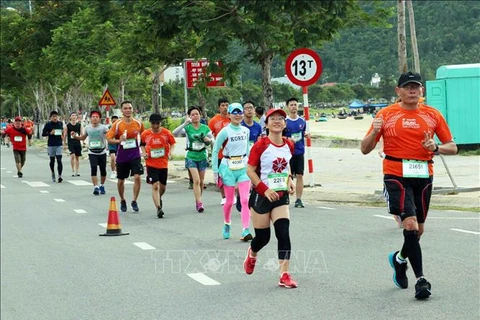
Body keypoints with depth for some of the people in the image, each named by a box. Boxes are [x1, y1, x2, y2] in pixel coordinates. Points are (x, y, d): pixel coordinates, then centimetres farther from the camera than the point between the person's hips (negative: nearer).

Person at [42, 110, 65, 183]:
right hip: (51, 145, -1)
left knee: (59, 160, -12)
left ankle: (60, 176, -16)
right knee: (52, 161, 11)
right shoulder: (48, 124, -3)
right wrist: (50, 133, -18)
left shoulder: (60, 123, 5)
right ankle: (53, 173, 33)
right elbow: (43, 134, -3)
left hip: (59, 145, 1)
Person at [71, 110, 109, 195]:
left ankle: (102, 186, 28)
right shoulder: (88, 128, 4)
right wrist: (75, 137, 4)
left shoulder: (103, 127, -7)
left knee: (103, 169, 7)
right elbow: (83, 138, 20)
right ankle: (96, 187, -14)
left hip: (102, 152, -1)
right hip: (92, 152, 1)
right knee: (93, 168, -14)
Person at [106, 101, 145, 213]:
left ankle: (134, 201, -1)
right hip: (122, 156, 0)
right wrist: (119, 141, -26)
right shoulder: (117, 124, -8)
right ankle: (122, 201, 33)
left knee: (137, 177, -16)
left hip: (135, 155, 0)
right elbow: (109, 138, -8)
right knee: (120, 180, 10)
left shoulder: (138, 123, -2)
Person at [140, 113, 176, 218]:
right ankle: (158, 208, -16)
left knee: (163, 187, 14)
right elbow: (142, 144, 15)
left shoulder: (166, 133, -3)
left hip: (163, 163, 2)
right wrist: (144, 152, -2)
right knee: (155, 186, -14)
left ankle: (159, 198, 47)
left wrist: (171, 152, -7)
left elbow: (172, 143, 10)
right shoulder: (145, 134, -2)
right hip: (151, 164, -2)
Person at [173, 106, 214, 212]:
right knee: (196, 181, -13)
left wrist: (207, 140, -12)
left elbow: (212, 140, 11)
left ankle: (198, 201, 27)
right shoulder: (187, 128, -7)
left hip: (202, 156, 3)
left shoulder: (205, 128, 1)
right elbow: (175, 133, -23)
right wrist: (185, 123, -30)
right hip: (191, 157, -3)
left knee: (201, 181, 11)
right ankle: (199, 203, -14)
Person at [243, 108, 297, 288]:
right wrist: (265, 190, -20)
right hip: (261, 195, -4)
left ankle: (284, 275, -11)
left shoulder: (289, 145, 3)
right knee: (263, 237, 7)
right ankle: (252, 254, 42)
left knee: (284, 233, -12)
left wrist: (289, 181, 3)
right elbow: (250, 170, -12)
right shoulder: (261, 145, -13)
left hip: (281, 196, 4)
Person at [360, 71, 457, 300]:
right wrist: (375, 132, -17)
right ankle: (420, 280, -12)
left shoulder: (433, 115, 7)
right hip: (396, 176, -3)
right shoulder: (386, 114, 2)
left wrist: (436, 148, -11)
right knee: (410, 224, -17)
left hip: (423, 177, 3)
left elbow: (452, 147, 10)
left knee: (418, 229, 12)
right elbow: (365, 149, 3)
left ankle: (399, 258, 43)